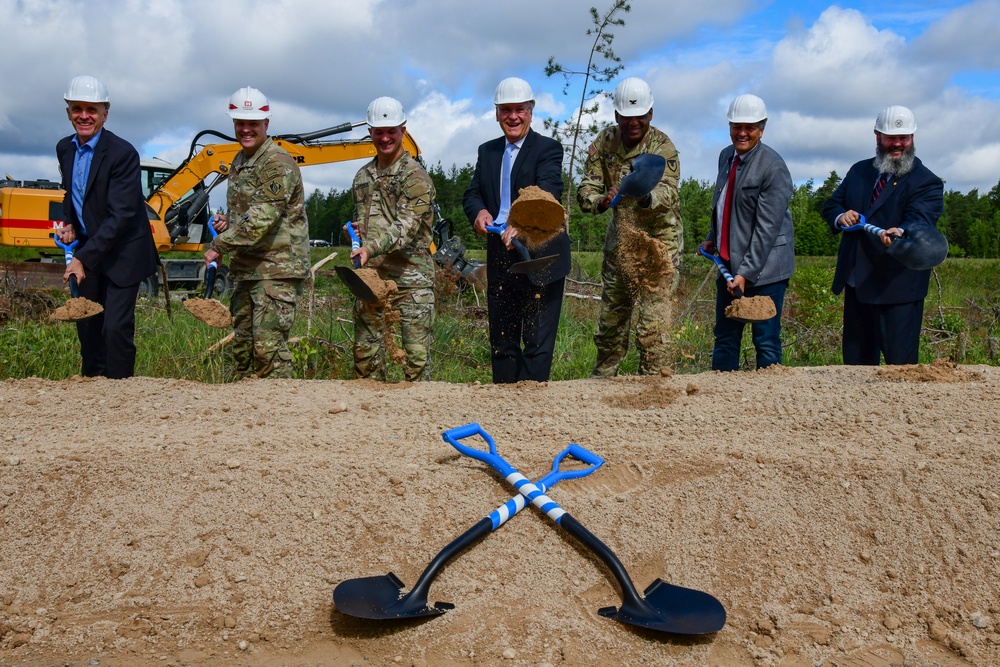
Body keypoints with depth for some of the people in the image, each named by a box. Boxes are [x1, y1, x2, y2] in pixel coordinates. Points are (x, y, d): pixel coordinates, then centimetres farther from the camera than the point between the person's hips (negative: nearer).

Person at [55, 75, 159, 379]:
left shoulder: (122, 153, -20)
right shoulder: (65, 148, 4)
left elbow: (121, 215, -24)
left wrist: (84, 258, -26)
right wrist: (70, 224, 1)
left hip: (122, 254, -7)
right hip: (87, 250, 7)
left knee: (116, 329, -9)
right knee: (87, 325, 14)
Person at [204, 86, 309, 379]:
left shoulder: (278, 164, -14)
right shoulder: (239, 162, 16)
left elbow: (262, 217, -23)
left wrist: (219, 245, -17)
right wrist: (227, 222, 8)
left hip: (277, 269, -9)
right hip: (245, 268, 9)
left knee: (269, 346, -12)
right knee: (242, 345, 13)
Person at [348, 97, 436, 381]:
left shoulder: (416, 177, -6)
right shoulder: (362, 177, 15)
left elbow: (406, 227, -18)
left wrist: (372, 248, -30)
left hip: (410, 277, -6)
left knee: (417, 353, -4)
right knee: (365, 351, 9)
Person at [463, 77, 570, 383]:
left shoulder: (549, 148, -4)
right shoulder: (487, 151, 14)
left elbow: (548, 193, -21)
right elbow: (472, 194, 8)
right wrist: (479, 211, -18)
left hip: (540, 257, -6)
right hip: (499, 259, 6)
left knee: (538, 341, -4)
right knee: (500, 340, 12)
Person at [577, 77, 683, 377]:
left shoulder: (663, 146, -13)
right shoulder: (605, 141, -2)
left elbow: (667, 192, -30)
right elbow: (586, 188, -8)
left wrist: (647, 197, -53)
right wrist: (601, 201, -31)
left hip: (658, 240, -4)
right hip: (619, 238, 5)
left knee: (652, 326, -11)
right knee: (610, 317, 15)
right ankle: (600, 380, 31)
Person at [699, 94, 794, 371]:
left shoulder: (773, 167, -15)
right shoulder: (726, 156, 8)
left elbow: (767, 227, -19)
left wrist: (746, 273, -21)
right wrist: (713, 238, 15)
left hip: (763, 268, -7)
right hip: (728, 262, 7)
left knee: (766, 340, -1)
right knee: (725, 337, 12)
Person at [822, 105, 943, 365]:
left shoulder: (927, 183, -6)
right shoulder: (859, 171, 13)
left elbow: (921, 219, -22)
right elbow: (831, 205, 16)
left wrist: (901, 232, -46)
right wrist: (841, 216, -9)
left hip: (897, 287, -6)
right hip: (855, 283, 6)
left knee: (900, 362, -5)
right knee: (855, 359, 16)